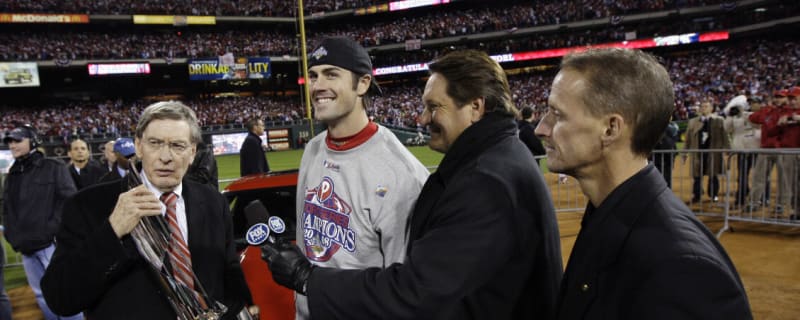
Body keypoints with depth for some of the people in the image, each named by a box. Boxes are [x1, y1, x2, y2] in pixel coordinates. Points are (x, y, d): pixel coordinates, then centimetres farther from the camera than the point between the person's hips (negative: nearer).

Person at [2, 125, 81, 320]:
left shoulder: (53, 168, -1)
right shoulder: (12, 175, 17)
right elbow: (7, 209, 23)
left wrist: (54, 230, -15)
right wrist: (11, 235, 10)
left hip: (50, 244, -6)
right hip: (26, 248, 7)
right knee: (41, 295, 14)